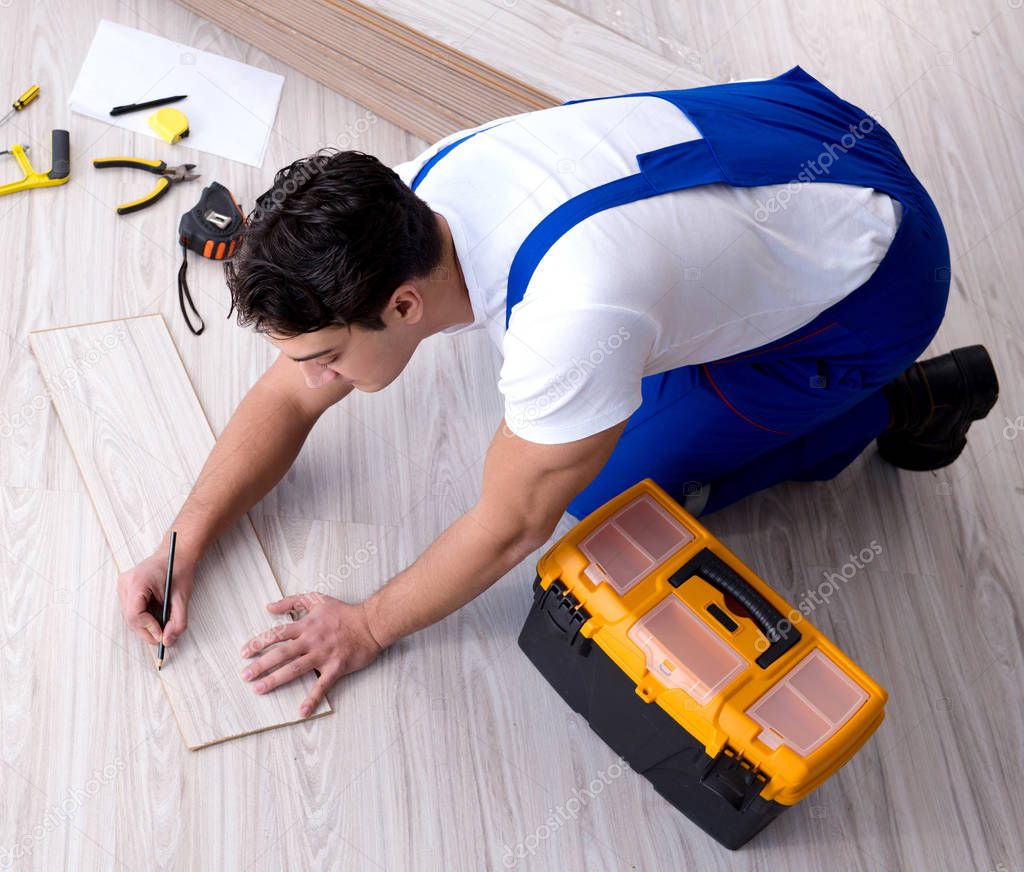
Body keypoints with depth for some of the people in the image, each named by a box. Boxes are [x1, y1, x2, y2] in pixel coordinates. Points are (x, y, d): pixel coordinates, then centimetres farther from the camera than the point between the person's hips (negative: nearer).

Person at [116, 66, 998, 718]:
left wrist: (370, 626, -10)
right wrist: (182, 546, -11)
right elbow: (289, 398, -5)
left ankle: (897, 404, 7)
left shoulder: (570, 315, -41)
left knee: (610, 491, -3)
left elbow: (511, 528, -23)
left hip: (874, 269, -7)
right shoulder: (413, 201, -16)